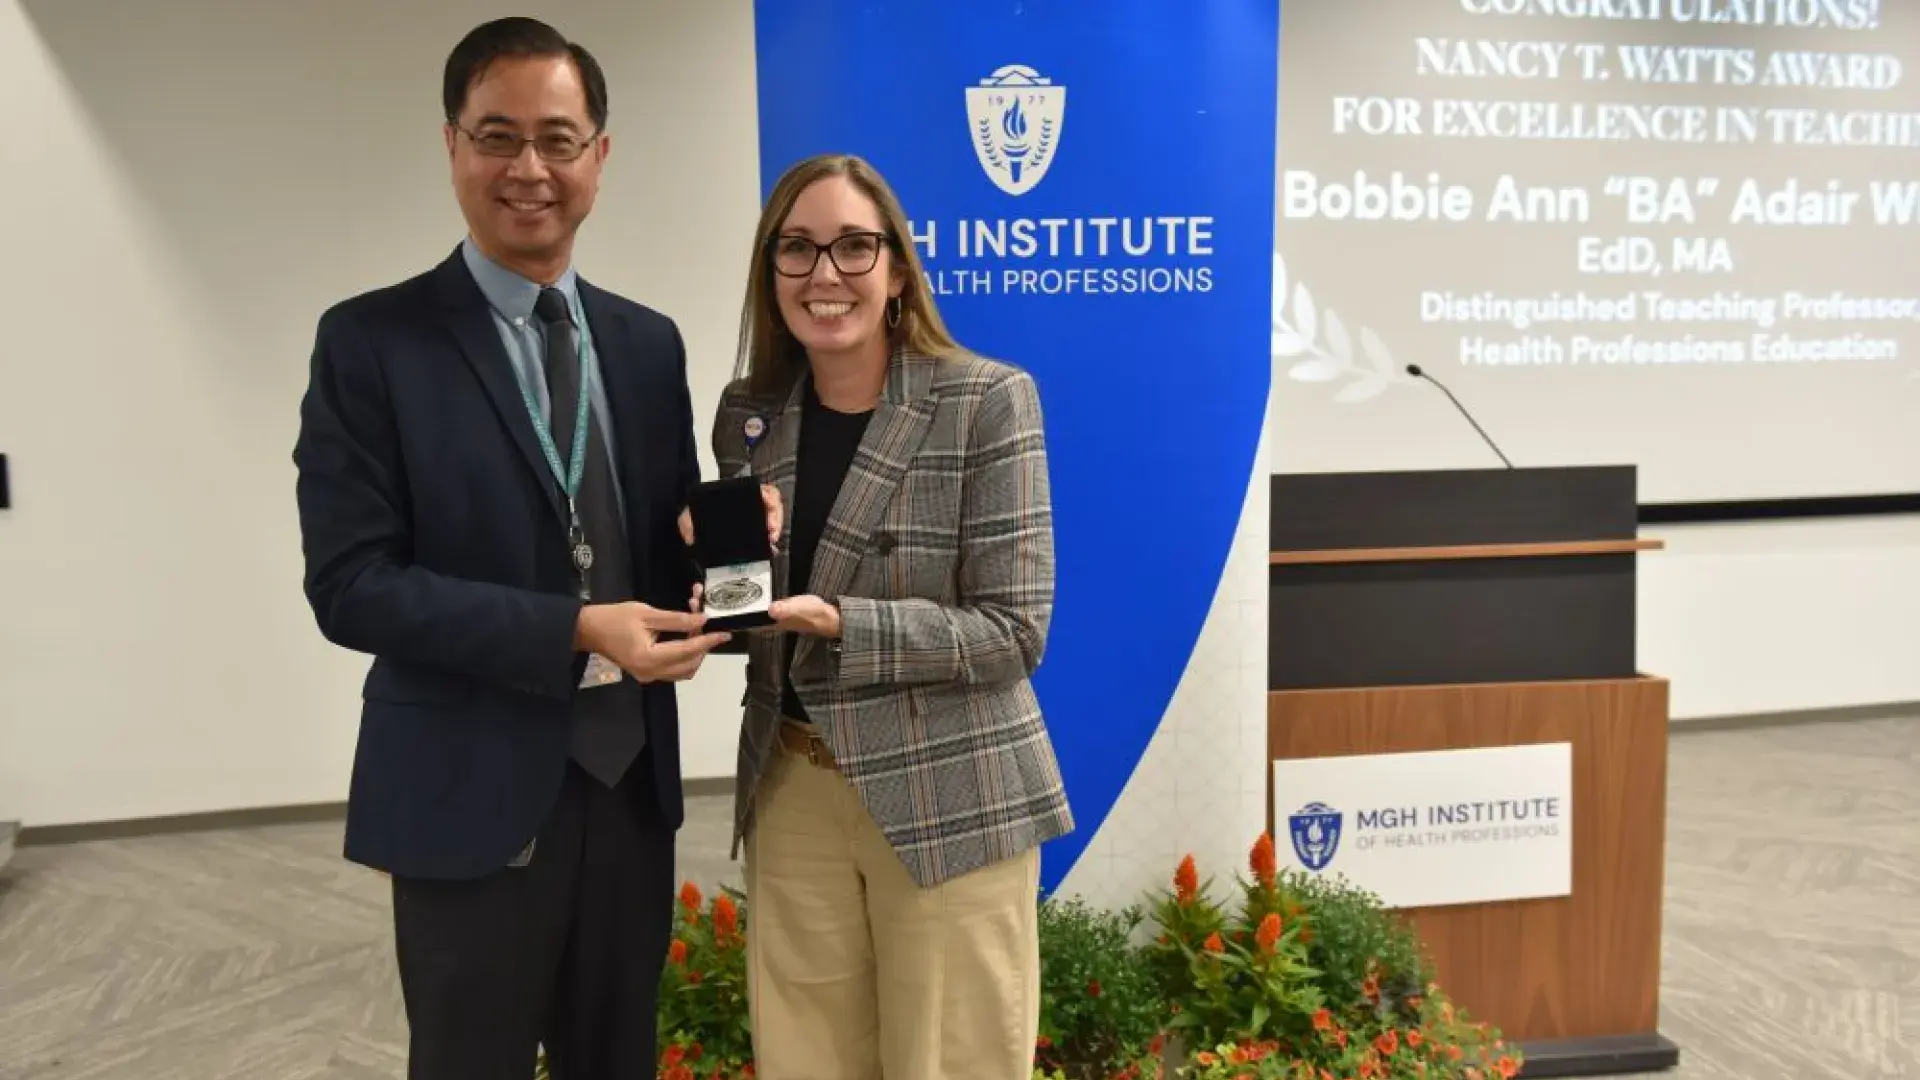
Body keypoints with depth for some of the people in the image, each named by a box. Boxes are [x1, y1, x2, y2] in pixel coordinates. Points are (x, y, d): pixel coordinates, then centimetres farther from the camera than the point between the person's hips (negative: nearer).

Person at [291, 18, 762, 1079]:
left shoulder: (649, 342, 7)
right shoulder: (371, 340, -7)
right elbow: (349, 584, -14)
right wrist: (573, 631, -22)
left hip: (631, 777, 5)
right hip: (472, 790, -4)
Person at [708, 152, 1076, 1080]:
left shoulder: (987, 402, -11)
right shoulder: (748, 414, 5)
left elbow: (1011, 628, -14)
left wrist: (836, 621, -23)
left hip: (949, 798, -4)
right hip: (791, 792, 5)